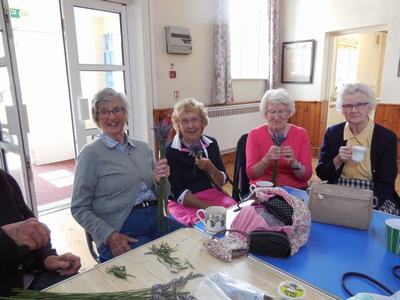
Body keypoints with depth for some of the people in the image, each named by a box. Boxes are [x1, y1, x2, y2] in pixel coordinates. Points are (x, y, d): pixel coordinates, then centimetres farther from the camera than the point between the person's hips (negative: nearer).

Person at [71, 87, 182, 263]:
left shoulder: (143, 148, 13)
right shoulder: (91, 154, -1)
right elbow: (79, 208, -2)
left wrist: (160, 180, -6)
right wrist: (110, 236, -14)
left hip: (157, 217, 6)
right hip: (122, 230, -5)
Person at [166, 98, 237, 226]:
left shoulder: (211, 143, 3)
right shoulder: (170, 151, -10)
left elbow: (222, 181, 4)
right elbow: (178, 192, -12)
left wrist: (210, 168, -17)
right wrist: (208, 207, -21)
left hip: (212, 194, 4)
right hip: (183, 202, -4)